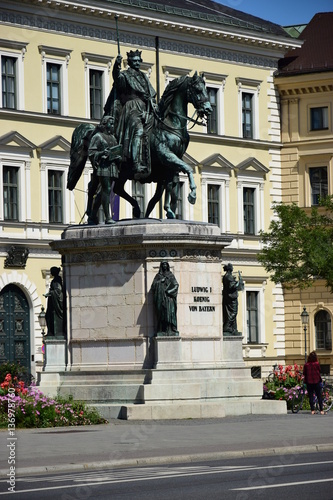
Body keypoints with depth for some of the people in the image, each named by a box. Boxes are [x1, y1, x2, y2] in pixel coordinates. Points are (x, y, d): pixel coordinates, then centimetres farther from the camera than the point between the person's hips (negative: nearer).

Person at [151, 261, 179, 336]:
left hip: (169, 297, 0)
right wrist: (161, 281, -9)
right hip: (161, 297, 0)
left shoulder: (171, 275, 15)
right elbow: (154, 285, 4)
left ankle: (172, 329, -13)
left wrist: (169, 291, -9)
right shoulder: (158, 276, 15)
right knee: (162, 313, -10)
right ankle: (162, 331, -14)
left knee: (170, 312, -11)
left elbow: (176, 285, 5)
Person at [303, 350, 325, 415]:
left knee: (311, 396, 5)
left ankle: (312, 410, 1)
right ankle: (321, 410, 2)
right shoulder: (317, 364, -9)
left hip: (309, 382, 1)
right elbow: (319, 370, 5)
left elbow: (304, 373, 2)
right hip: (317, 381, -1)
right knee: (319, 396, 5)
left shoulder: (306, 364, -5)